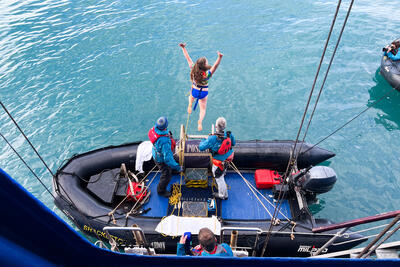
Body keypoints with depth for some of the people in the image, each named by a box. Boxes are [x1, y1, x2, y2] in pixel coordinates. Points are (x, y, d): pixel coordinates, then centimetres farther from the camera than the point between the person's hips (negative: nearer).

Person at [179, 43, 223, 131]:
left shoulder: (193, 69, -22)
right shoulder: (207, 74, -32)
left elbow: (188, 58, -14)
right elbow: (215, 65, -45)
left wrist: (183, 48, -6)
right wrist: (219, 57, -61)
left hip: (194, 91, 3)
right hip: (203, 93, -3)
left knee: (191, 96, 43)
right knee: (203, 109, 17)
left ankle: (190, 104, 20)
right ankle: (200, 121, -5)